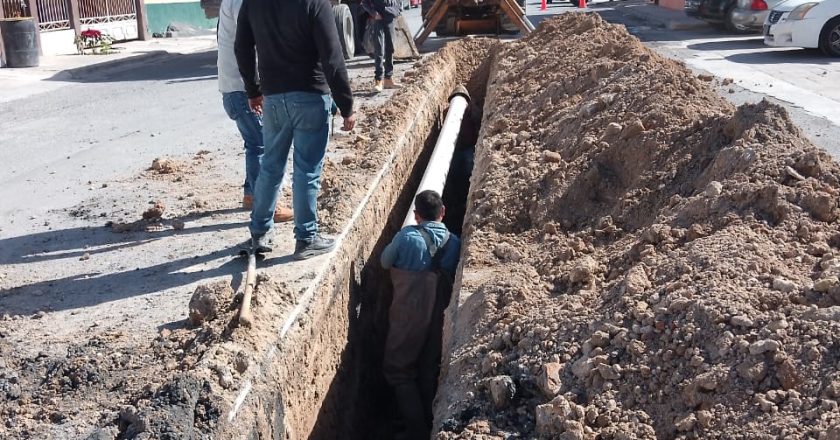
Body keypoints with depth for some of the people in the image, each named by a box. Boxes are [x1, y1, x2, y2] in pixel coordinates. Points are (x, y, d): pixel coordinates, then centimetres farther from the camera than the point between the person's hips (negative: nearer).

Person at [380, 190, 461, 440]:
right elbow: (453, 276, 7)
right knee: (429, 371, 19)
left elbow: (385, 262, 1)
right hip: (439, 316, 4)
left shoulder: (407, 237, -14)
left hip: (408, 316, -4)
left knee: (398, 370, 9)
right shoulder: (454, 243, -4)